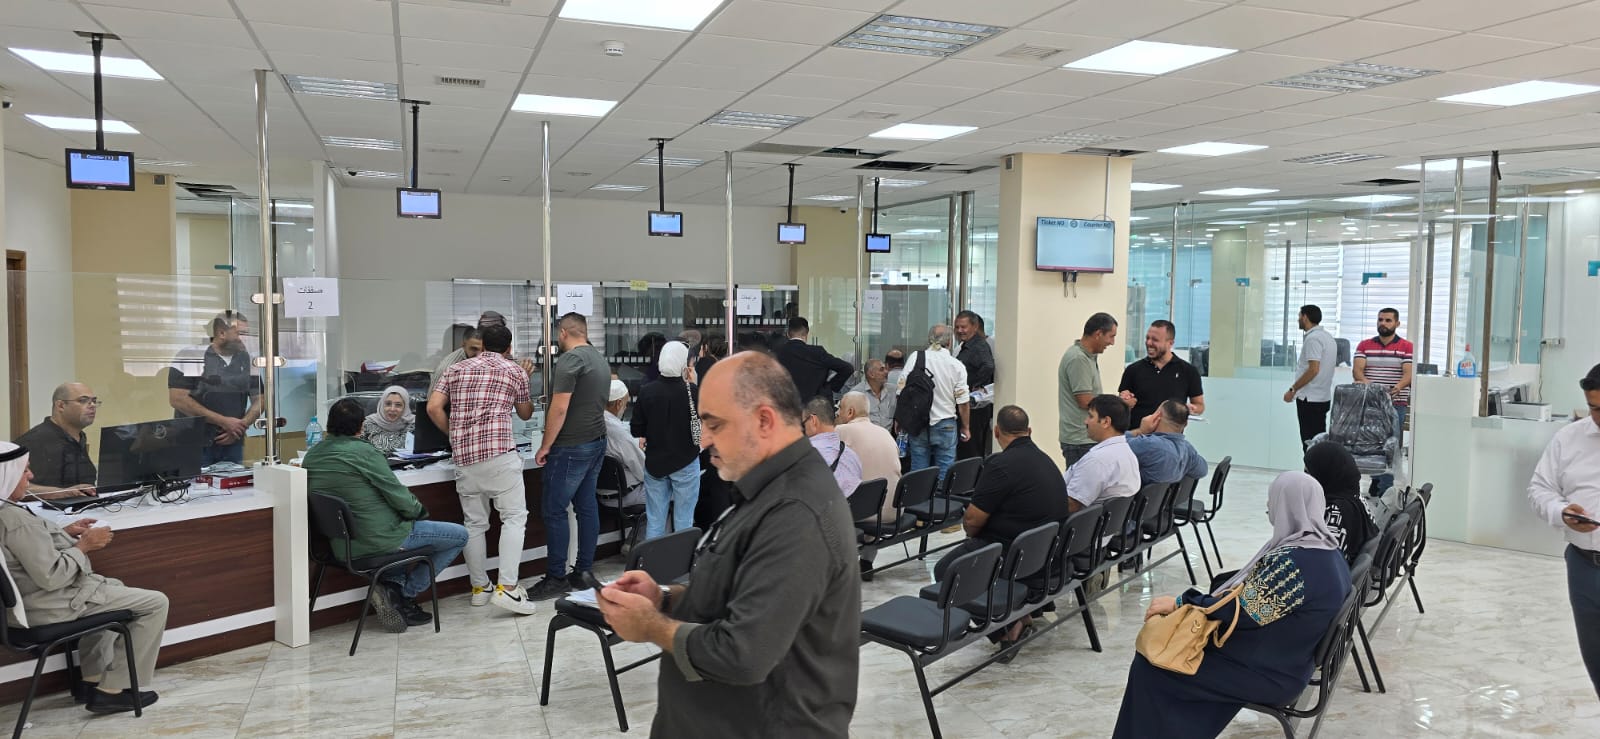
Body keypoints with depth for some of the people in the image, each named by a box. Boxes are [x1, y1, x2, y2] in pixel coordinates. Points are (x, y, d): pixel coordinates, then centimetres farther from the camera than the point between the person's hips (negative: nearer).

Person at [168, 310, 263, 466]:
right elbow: (178, 399, -15)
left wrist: (242, 426, -10)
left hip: (233, 444, 4)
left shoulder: (248, 361, 7)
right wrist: (223, 421, -18)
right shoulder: (189, 358, -8)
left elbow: (259, 400, 10)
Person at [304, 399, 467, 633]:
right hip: (378, 540, -8)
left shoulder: (311, 456, 4)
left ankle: (393, 585, 14)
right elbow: (400, 497, -16)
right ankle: (405, 594, 7)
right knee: (459, 535, 6)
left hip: (342, 546, 8)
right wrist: (419, 510, 6)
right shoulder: (364, 452, -19)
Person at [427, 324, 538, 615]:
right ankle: (507, 587, -13)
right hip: (500, 453, -4)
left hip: (464, 457, 4)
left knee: (474, 523, 12)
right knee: (514, 517, -1)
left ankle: (480, 588, 19)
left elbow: (433, 408, 7)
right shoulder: (515, 372, 9)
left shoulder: (456, 369, 17)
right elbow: (525, 414, 22)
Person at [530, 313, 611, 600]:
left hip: (571, 447, -9)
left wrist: (545, 446, -11)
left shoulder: (570, 359, -14)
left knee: (555, 511, -2)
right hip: (597, 442, 9)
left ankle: (556, 578, 1)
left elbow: (559, 408, -18)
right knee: (587, 506, 10)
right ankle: (583, 571, 15)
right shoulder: (601, 360, 13)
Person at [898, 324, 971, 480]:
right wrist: (966, 428, 10)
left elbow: (901, 391, -3)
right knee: (944, 473, 5)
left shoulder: (915, 357, -5)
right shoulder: (957, 366, -6)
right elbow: (963, 402, -3)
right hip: (945, 425, -1)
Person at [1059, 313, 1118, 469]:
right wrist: (1119, 403, -6)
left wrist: (1117, 400, 9)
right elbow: (1085, 402, -18)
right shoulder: (1078, 359, -16)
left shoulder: (1089, 356, 14)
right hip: (1081, 440, -9)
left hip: (1089, 438, 9)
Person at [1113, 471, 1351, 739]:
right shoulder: (1326, 550, 2)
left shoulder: (1294, 561, -28)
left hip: (1268, 674, -10)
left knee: (1150, 666, -8)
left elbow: (1245, 612, -23)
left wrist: (1180, 603, -14)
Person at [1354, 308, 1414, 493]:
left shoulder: (1407, 347, 6)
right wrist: (1366, 383, -21)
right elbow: (1357, 370, 0)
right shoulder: (1364, 345, 12)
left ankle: (1384, 491, -5)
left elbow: (1408, 373, -5)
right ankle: (1376, 481, 13)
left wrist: (1397, 387, -26)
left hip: (1396, 403, -2)